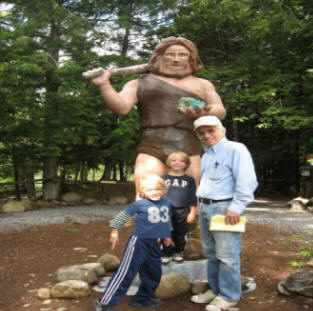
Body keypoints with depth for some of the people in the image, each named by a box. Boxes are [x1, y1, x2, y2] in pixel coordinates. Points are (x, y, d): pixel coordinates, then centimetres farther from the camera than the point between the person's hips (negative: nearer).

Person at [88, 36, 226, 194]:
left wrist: (204, 113, -10)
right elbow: (122, 107, 3)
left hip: (188, 151, 2)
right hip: (151, 150, -2)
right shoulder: (140, 83, 17)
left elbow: (221, 111, 13)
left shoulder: (202, 84, 23)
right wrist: (103, 85, -13)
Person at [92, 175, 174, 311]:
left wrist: (167, 235, 30)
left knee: (154, 273, 17)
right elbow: (123, 215, -3)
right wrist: (114, 232, 0)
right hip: (138, 242, -6)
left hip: (154, 244, 7)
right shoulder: (140, 204, -11)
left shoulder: (167, 203, 6)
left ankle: (143, 298, 38)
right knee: (126, 273, -8)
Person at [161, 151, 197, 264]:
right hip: (166, 211, 0)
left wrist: (192, 212, 2)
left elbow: (193, 198, 7)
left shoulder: (189, 180, 5)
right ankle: (166, 254, 14)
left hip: (183, 211, 0)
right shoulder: (164, 178, 6)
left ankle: (178, 253, 26)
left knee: (180, 234, 9)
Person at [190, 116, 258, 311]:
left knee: (227, 255, -3)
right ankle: (215, 290, 29)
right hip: (205, 207, 9)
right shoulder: (206, 155, 19)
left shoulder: (236, 150, -8)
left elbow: (247, 182, -16)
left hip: (225, 208, -8)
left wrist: (236, 207, -21)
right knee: (211, 253, 16)